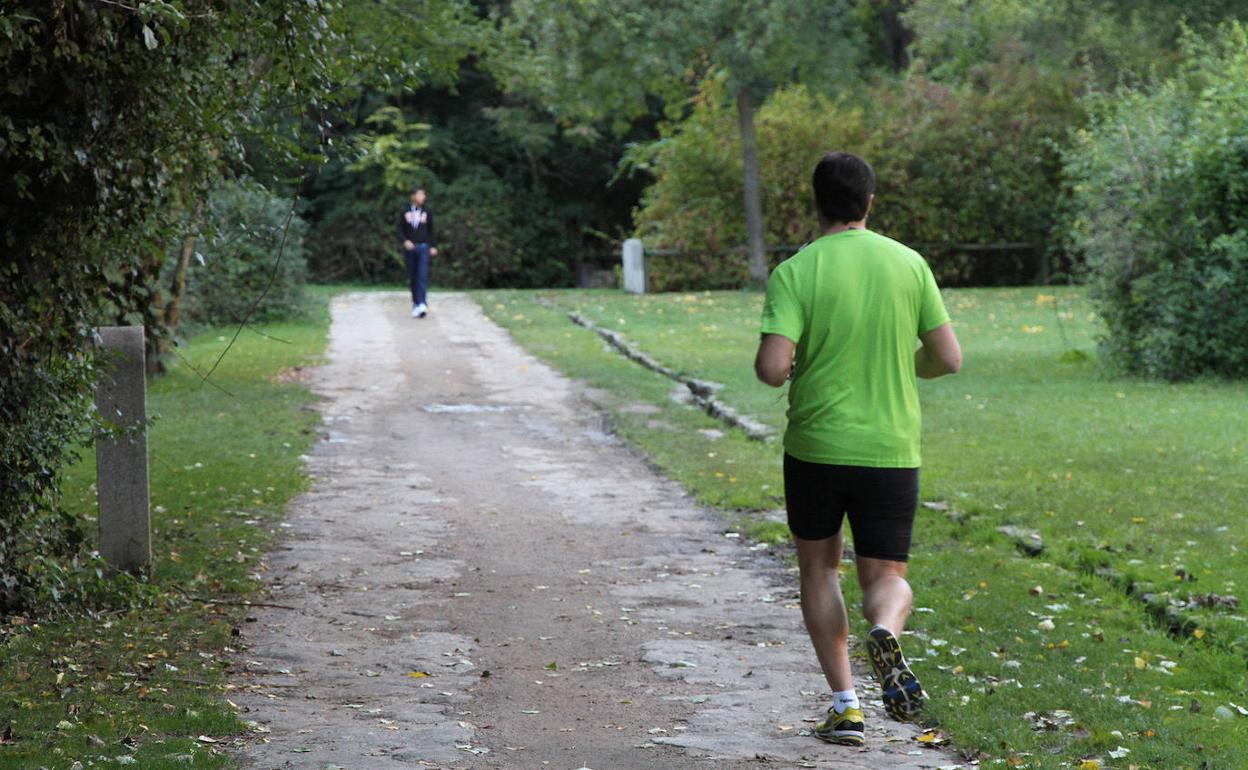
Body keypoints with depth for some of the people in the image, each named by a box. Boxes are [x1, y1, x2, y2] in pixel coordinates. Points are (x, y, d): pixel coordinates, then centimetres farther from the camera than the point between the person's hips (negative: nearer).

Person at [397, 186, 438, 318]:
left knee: (423, 276, -14)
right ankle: (415, 303, 15)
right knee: (412, 277, 5)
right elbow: (399, 229, 3)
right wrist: (405, 241, -14)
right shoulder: (405, 212, 4)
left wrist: (434, 246, 4)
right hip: (410, 248, 1)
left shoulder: (426, 212, 6)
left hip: (423, 247, -1)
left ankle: (422, 304, -23)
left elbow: (431, 230, 11)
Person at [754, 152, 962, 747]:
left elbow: (772, 369, -19)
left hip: (816, 446, -1)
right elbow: (949, 359, 1)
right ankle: (886, 633, -24)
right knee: (886, 576, 12)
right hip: (893, 450, 1)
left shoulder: (795, 273, -9)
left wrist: (777, 366, 5)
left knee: (819, 568, 18)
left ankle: (845, 702, 10)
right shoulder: (909, 264, -1)